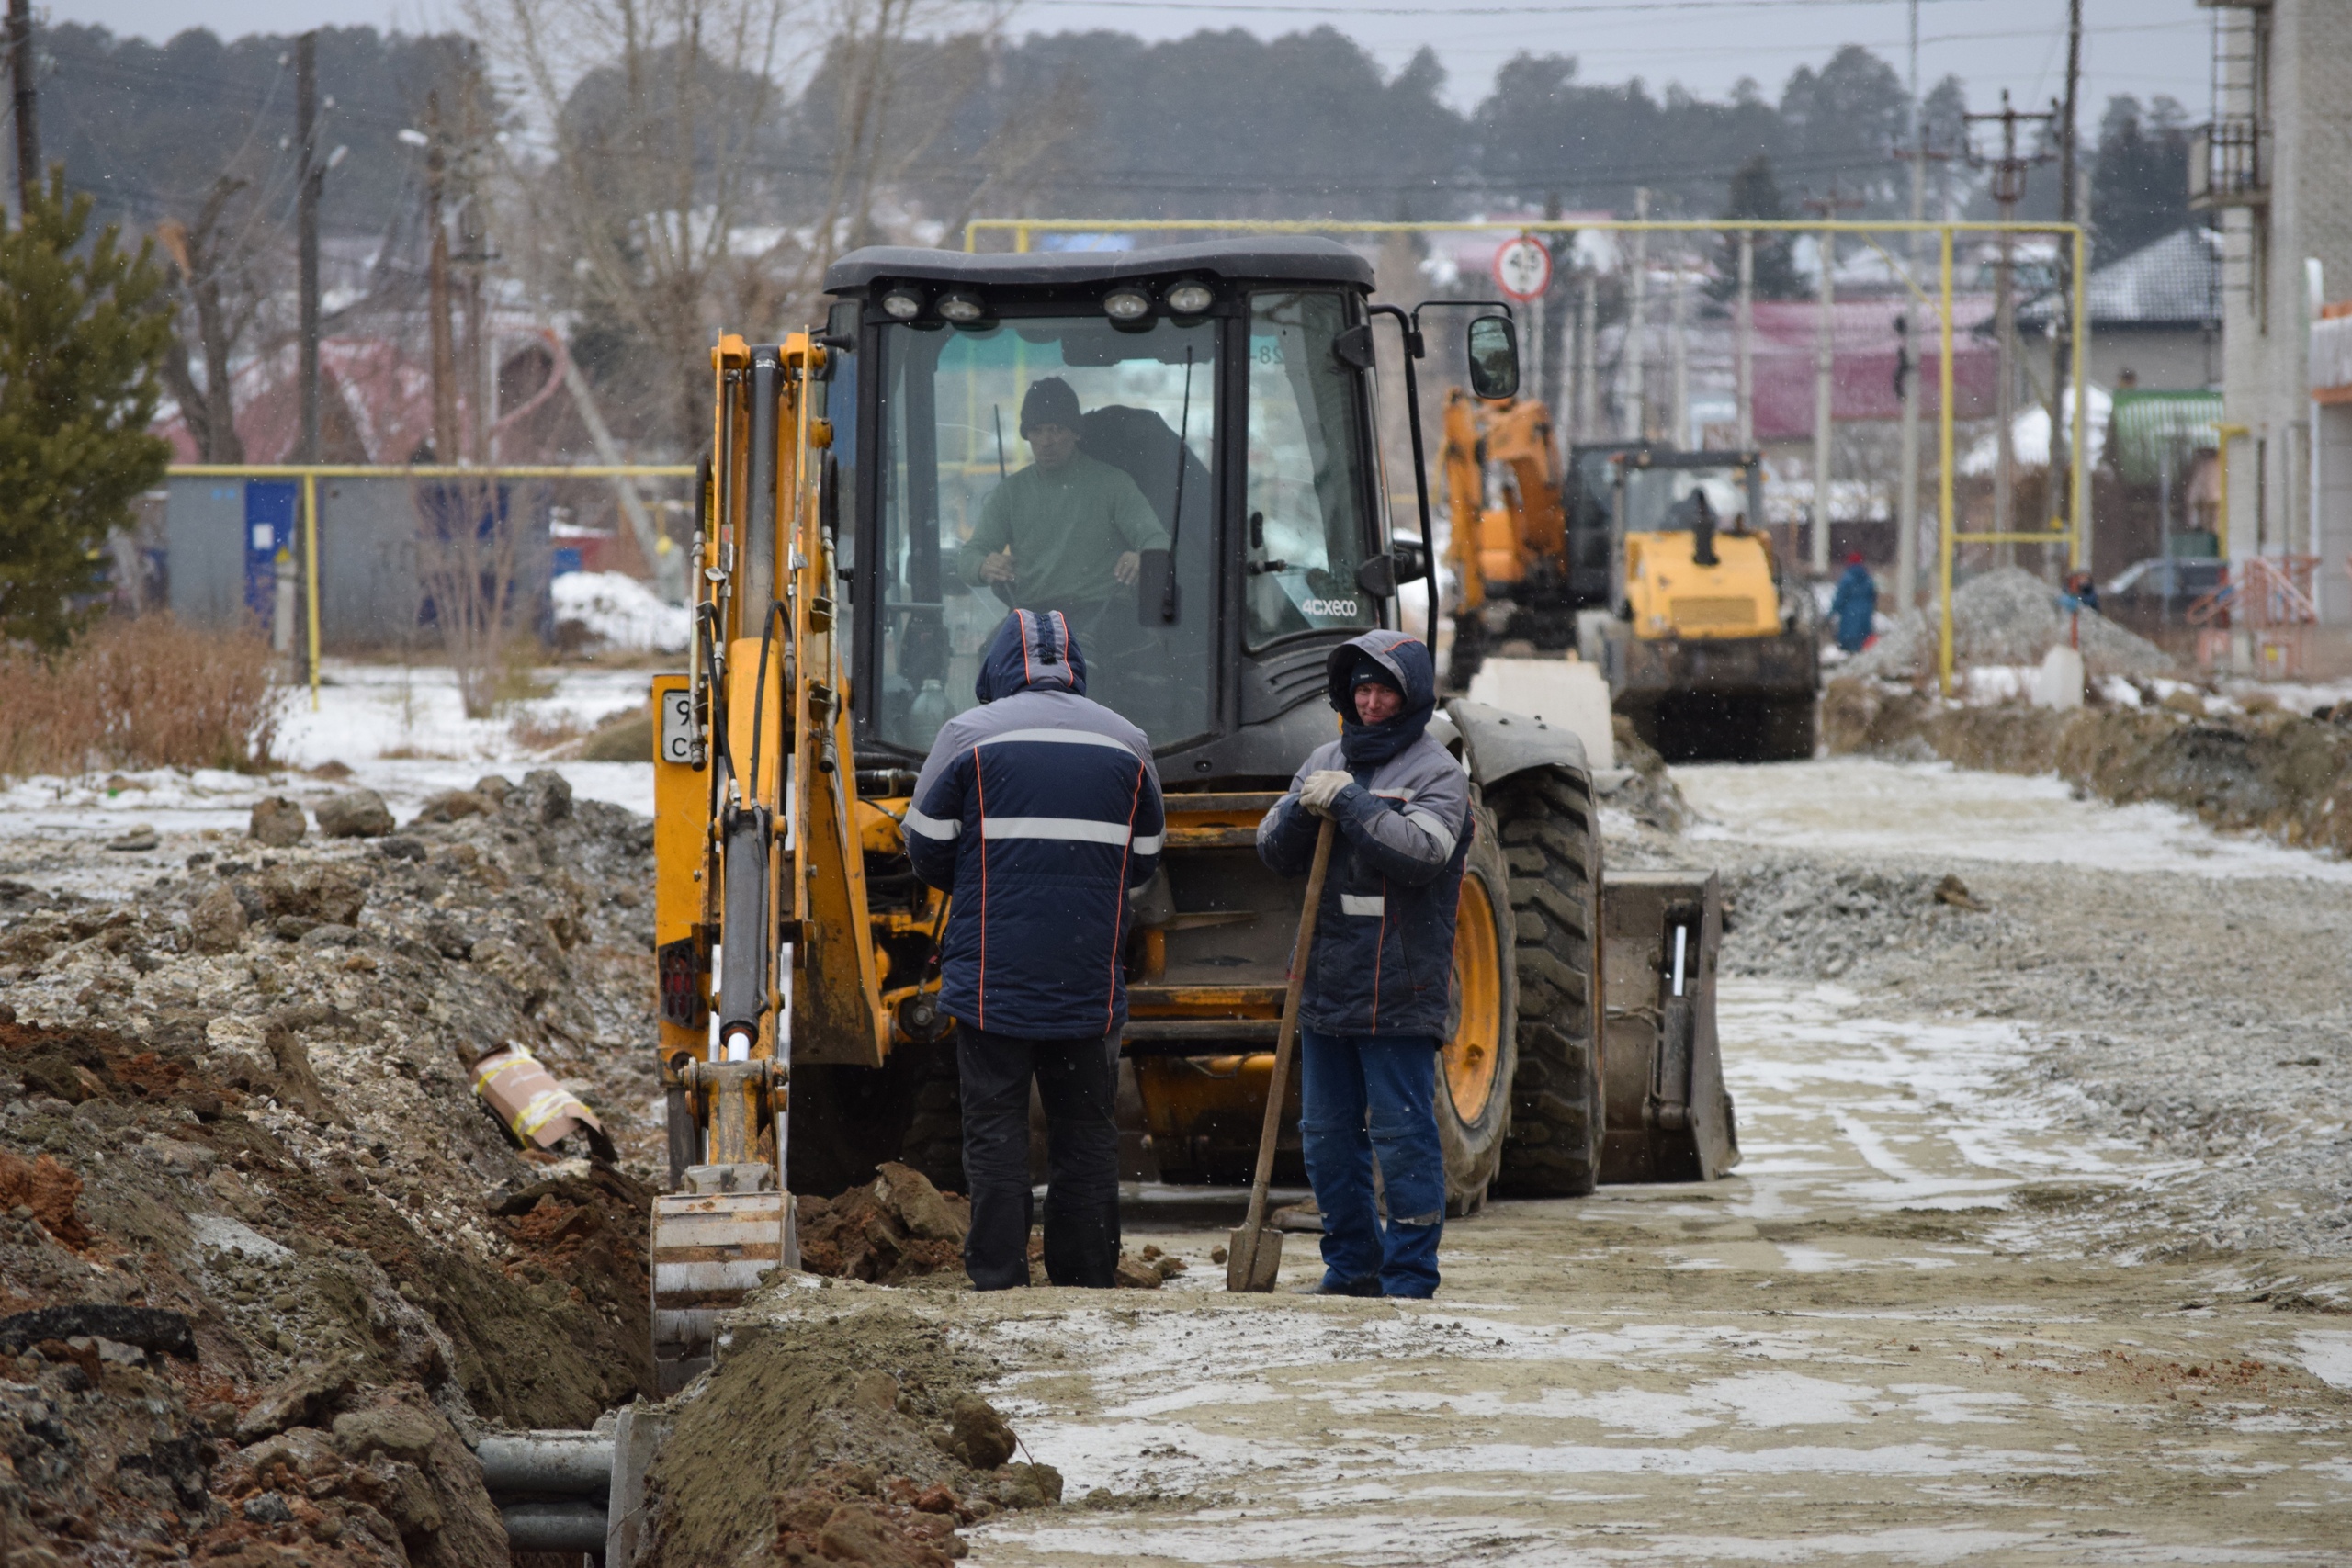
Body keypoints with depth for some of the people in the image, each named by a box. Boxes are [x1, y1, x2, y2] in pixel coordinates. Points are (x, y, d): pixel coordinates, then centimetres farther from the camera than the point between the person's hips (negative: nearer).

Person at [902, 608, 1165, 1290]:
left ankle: (997, 1279, -2)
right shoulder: (1126, 742, 7)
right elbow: (1143, 861, 14)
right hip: (1090, 982, 2)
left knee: (995, 1126, 1)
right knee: (1086, 1130, 9)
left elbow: (928, 849, 1)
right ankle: (1087, 1276, 10)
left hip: (992, 973, -2)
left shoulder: (968, 734, -3)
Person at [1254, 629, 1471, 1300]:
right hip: (1327, 986, 7)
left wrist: (1350, 804, -18)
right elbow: (1276, 853, 12)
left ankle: (1410, 1276, -2)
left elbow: (1423, 850, -20)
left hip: (1399, 992, -7)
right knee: (1327, 1137, 12)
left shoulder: (1436, 772, -3)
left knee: (1403, 1134, -6)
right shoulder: (1327, 762, 15)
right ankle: (1352, 1265, 23)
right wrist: (1303, 810, -8)